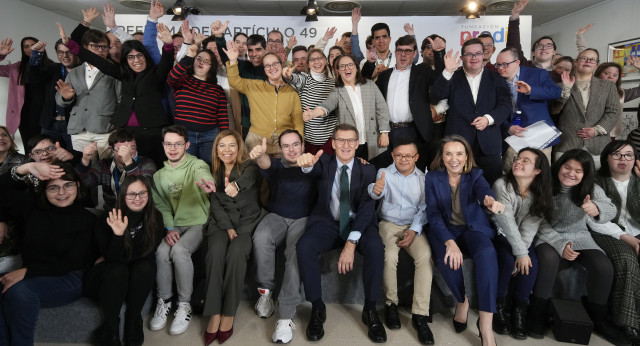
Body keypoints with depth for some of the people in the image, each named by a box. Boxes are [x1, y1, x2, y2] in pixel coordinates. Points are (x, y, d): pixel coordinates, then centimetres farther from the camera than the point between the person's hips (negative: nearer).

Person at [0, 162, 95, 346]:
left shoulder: (86, 220, -5)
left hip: (68, 280, -4)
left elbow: (70, 264, -9)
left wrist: (27, 271, -20)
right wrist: (26, 168, -18)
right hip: (31, 276, 4)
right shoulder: (33, 205, 6)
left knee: (19, 291, -32)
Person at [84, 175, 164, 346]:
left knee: (146, 266, -30)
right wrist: (118, 234, -39)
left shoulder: (155, 218, -9)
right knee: (117, 269, -34)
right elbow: (113, 257, -20)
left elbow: (146, 253, -7)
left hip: (137, 279, 2)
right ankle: (110, 327, -17)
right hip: (107, 278, -2)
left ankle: (133, 321, -12)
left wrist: (111, 259, -11)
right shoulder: (110, 219, -16)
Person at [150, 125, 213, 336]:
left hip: (198, 223, -4)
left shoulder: (197, 166, -5)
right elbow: (162, 206, 10)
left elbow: (205, 177, -30)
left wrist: (208, 185, -56)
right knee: (162, 251, -26)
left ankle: (184, 304, -14)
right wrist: (169, 228, -8)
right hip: (174, 225, 4)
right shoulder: (159, 175, 11)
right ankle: (164, 301, -5)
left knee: (179, 250, -31)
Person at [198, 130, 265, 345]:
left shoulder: (249, 166, -2)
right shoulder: (214, 171, 12)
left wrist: (235, 185, -53)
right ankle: (214, 314, -22)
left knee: (235, 253, -31)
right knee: (215, 252, -28)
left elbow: (247, 179, -28)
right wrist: (228, 228, -11)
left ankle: (229, 313, -19)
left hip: (248, 221, -3)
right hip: (222, 222, 3)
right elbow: (216, 205, 6)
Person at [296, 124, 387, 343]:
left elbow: (367, 208, -10)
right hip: (327, 222, 1)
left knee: (376, 248, -31)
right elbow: (315, 168, -23)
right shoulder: (325, 163, 3)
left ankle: (370, 309, -12)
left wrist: (351, 243, -23)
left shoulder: (367, 170, 1)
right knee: (304, 247, -29)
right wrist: (307, 164, -52)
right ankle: (317, 308, -11)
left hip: (359, 223, 0)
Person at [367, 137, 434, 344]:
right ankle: (391, 303, -6)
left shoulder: (423, 178, 6)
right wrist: (375, 190, -45)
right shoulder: (384, 173, 0)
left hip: (414, 226, 1)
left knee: (425, 255, -28)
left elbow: (424, 209, 4)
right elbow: (377, 194, -19)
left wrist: (414, 231, -13)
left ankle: (420, 315, -21)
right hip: (389, 224, -1)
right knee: (389, 256, -31)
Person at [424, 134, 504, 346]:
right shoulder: (432, 177, 1)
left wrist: (489, 200, -52)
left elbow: (483, 189, -24)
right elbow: (433, 213, -10)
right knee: (447, 259, -34)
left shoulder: (475, 175, 2)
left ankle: (485, 323, -29)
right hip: (444, 230, 0)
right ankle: (462, 301, -2)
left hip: (473, 228, 1)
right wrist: (450, 243, -27)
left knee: (487, 253, -34)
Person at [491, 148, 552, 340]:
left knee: (531, 263, -23)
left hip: (521, 239, 4)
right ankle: (498, 306, -7)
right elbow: (507, 222, -23)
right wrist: (519, 253, -27)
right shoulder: (501, 185, -18)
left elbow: (530, 227, -13)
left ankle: (519, 308, -5)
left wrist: (522, 252, -24)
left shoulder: (539, 194, -5)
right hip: (500, 235, -3)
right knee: (507, 260, -28)